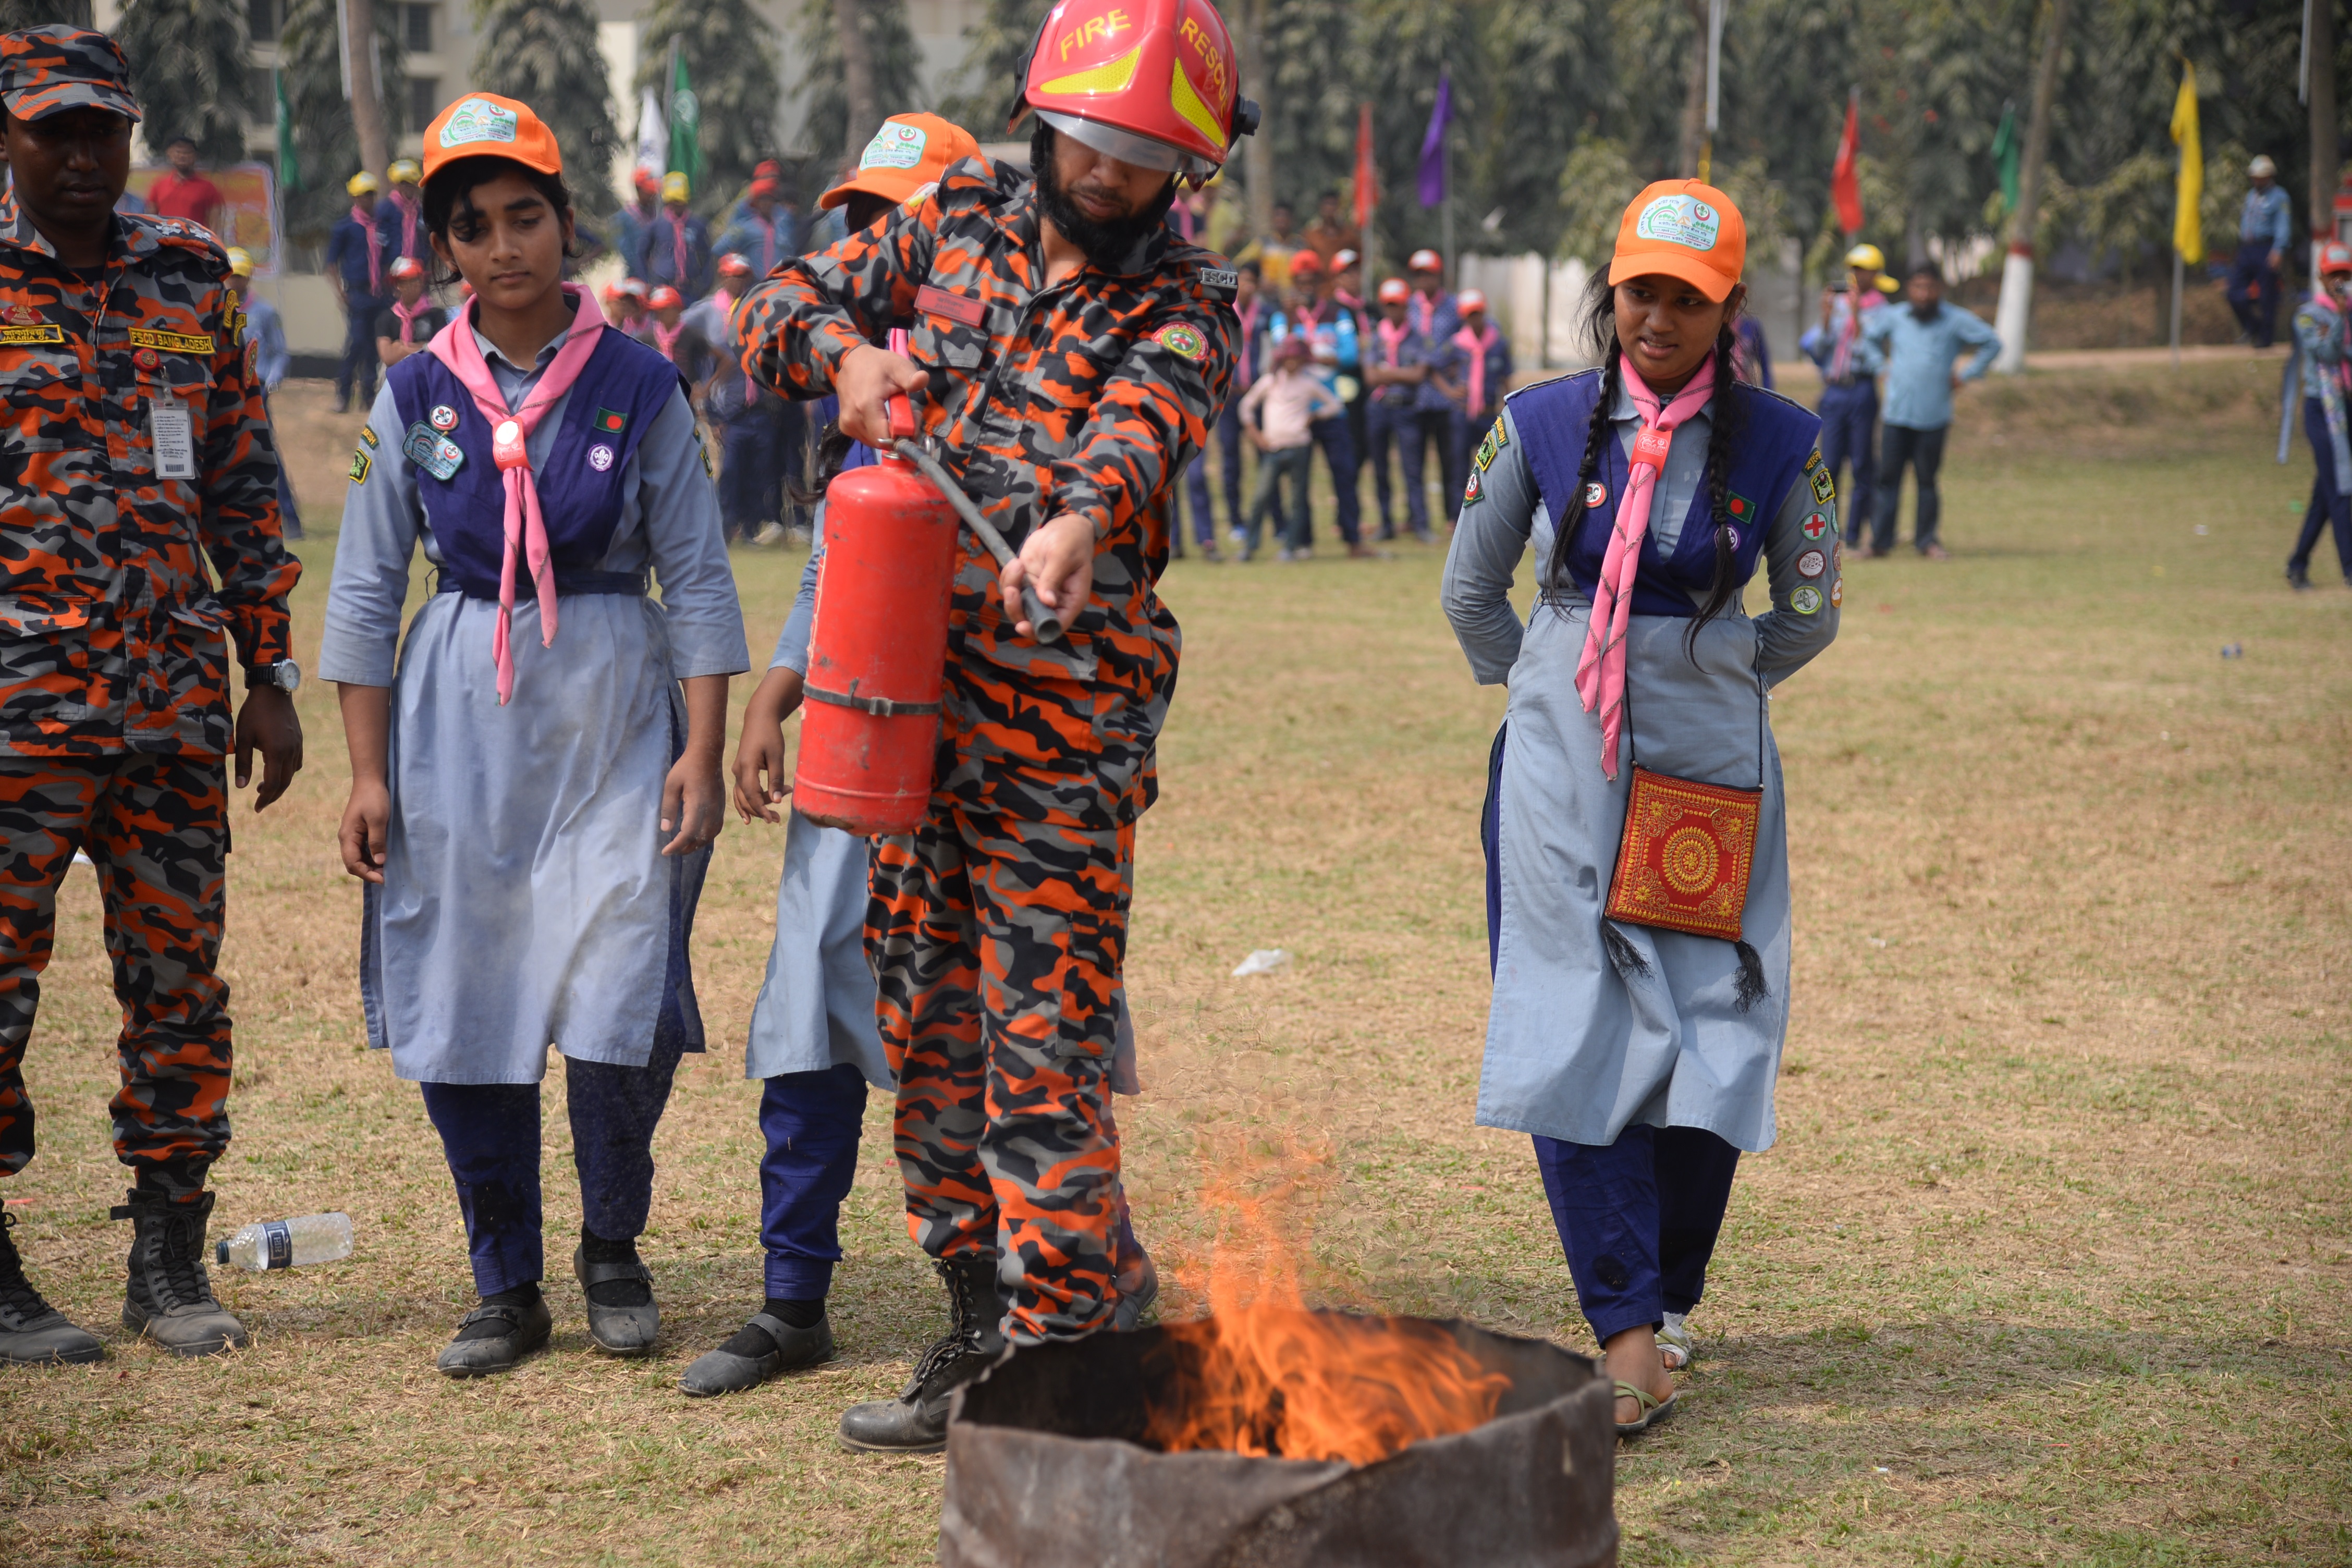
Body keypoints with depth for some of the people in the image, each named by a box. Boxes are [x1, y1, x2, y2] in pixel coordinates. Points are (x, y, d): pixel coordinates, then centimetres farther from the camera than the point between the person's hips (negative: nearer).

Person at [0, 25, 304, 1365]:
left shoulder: (193, 278, 11)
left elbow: (245, 489, 14)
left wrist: (272, 674, 10)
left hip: (177, 704, 4)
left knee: (180, 982, 7)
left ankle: (172, 1263, 17)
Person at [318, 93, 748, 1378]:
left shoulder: (637, 387, 0)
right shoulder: (417, 397, 4)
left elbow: (698, 578, 1)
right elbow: (365, 592, 6)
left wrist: (702, 749, -6)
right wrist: (368, 775, 1)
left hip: (614, 706, -2)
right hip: (458, 709, 2)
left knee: (620, 999, -8)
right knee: (457, 1008, 2)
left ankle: (613, 1252, 17)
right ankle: (507, 1290, 17)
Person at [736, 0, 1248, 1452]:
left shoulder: (1186, 309, -3)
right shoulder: (960, 219, 11)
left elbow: (1142, 425, -24)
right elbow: (784, 309, 15)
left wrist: (1078, 520, -46)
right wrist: (849, 355, -9)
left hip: (1063, 720, -5)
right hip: (907, 696, 5)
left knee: (1044, 1043, -7)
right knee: (929, 1023, 12)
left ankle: (1056, 1360, 1)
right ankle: (980, 1320, 24)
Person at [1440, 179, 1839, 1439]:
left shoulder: (1777, 443, -1)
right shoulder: (1543, 424, 1)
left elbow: (1809, 615, 11)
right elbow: (1471, 592, 13)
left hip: (1708, 766, 0)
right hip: (1561, 766, 0)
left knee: (1707, 1034, 0)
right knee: (1575, 1031, -8)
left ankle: (1665, 1300, 18)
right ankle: (1627, 1331, -7)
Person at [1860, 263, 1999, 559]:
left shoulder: (1956, 321, 1)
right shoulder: (1894, 318, 10)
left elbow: (1992, 343, 4)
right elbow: (1869, 335, 28)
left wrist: (1966, 375, 2)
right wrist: (1881, 366, 16)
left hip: (1934, 417, -2)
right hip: (1897, 414, 2)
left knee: (1927, 479, 1)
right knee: (1887, 478, -1)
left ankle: (1927, 540, 12)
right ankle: (1881, 541, 2)